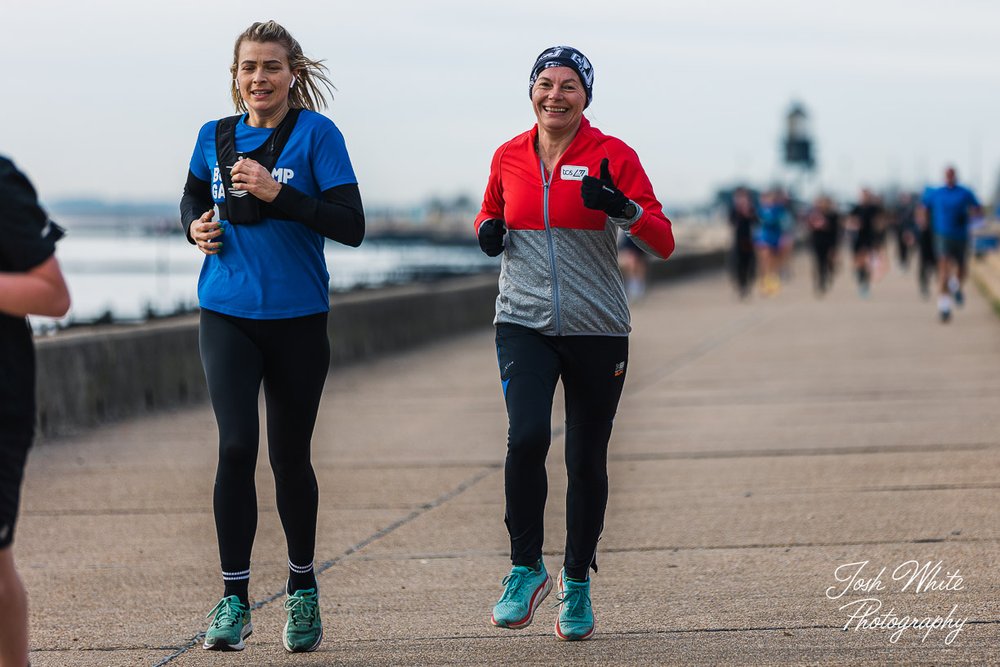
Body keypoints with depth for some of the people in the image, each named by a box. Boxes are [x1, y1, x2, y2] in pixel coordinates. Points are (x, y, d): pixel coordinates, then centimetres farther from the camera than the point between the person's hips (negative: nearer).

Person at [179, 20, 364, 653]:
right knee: (236, 446, -12)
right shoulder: (215, 137, 6)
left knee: (290, 456, 8)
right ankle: (234, 599, -5)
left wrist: (278, 195, -21)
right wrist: (197, 227, 1)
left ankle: (303, 590, 28)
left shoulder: (317, 134, -6)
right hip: (227, 314, 2)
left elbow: (352, 226, -12)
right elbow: (193, 198, 24)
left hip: (297, 317, -2)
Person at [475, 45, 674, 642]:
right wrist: (489, 231, 2)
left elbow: (664, 244, -7)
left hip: (597, 329, -1)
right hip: (525, 323, 1)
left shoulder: (612, 156, -3)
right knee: (527, 437, -21)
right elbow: (491, 214, 26)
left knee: (587, 460, 5)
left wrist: (622, 208, -26)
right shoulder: (509, 157, 6)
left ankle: (578, 582, 25)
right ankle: (526, 569, -3)